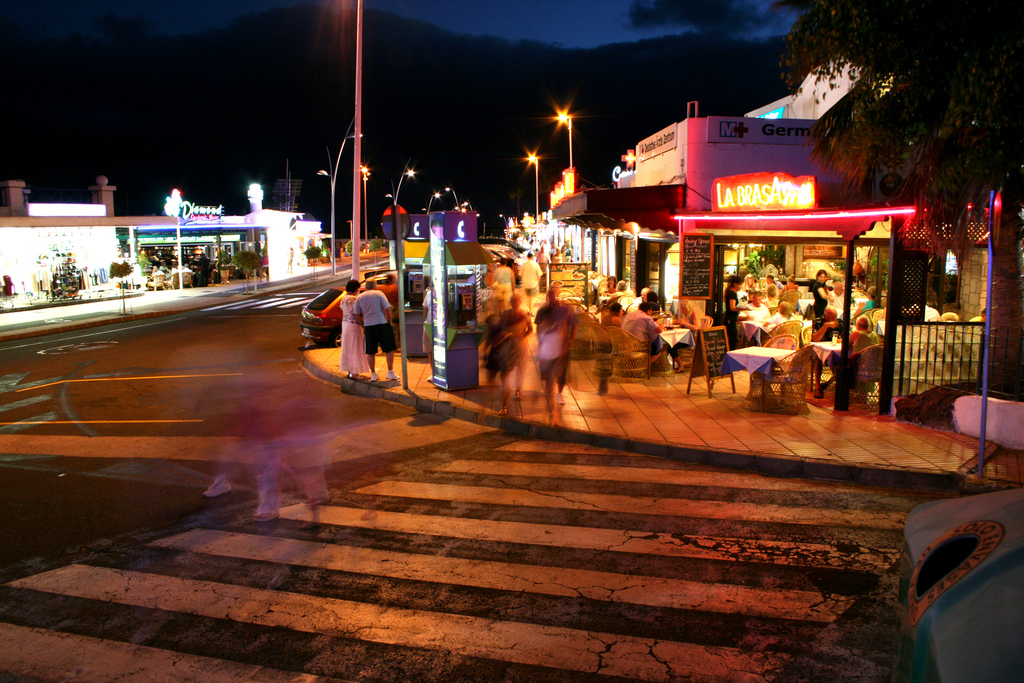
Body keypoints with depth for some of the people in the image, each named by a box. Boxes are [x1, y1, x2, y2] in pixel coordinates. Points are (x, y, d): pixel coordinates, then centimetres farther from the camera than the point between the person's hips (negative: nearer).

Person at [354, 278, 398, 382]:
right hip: (382, 324, -3)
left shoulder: (359, 297, 9)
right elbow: (388, 309, -6)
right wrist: (390, 322, 4)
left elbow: (357, 315, 10)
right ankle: (390, 372, 4)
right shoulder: (379, 294, -1)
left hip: (368, 326, 3)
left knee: (370, 352, 10)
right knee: (389, 349, 6)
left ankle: (373, 374, 11)